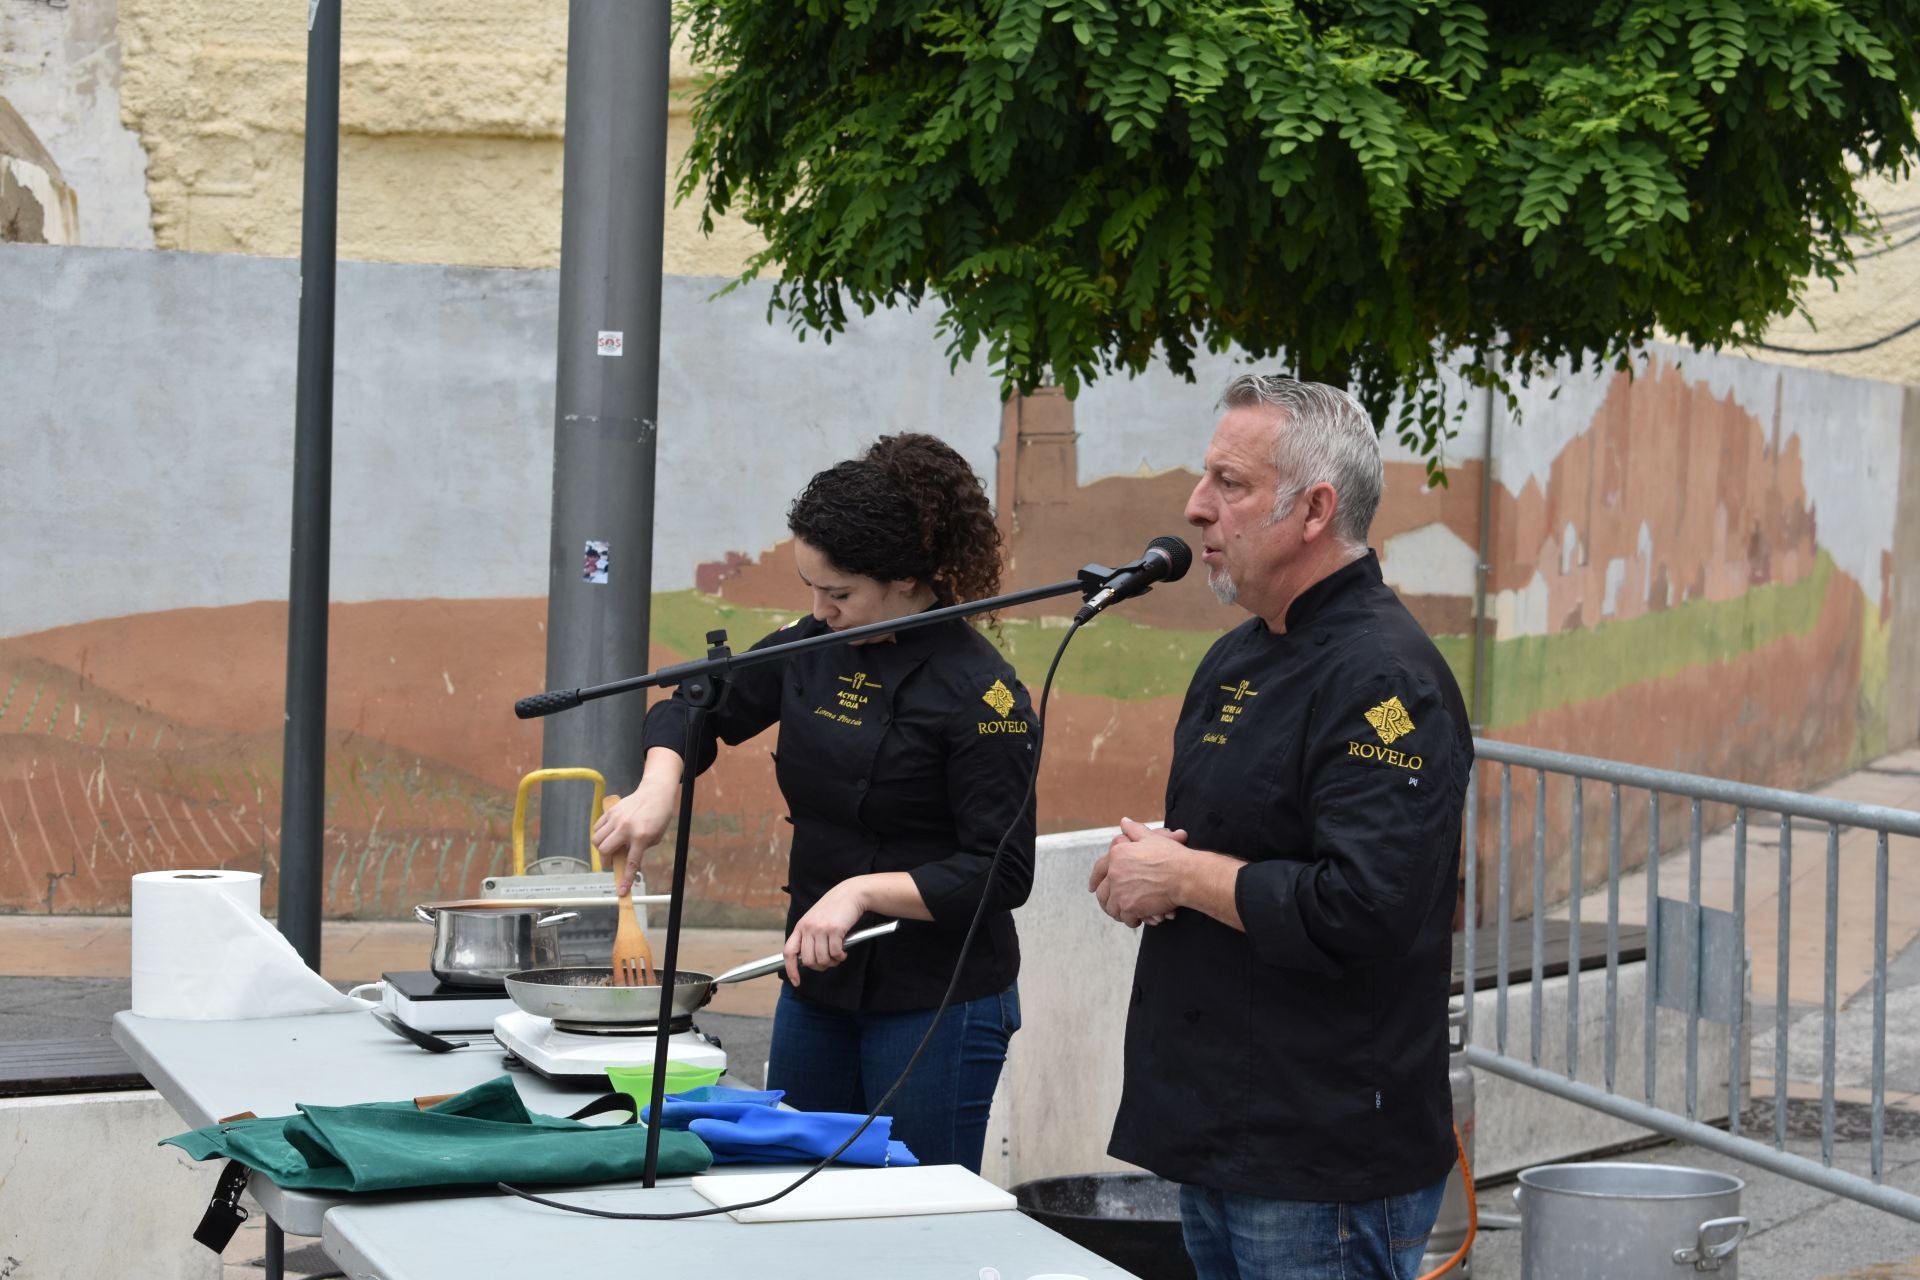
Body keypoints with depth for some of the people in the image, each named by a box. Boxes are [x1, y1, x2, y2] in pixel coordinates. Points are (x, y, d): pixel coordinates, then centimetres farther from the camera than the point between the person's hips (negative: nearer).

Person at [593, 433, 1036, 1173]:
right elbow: (697, 708, 14)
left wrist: (864, 891, -28)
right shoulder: (816, 649, 4)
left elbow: (1002, 873, -19)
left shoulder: (980, 693, -17)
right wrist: (659, 786, -7)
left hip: (937, 1006, -7)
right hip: (819, 987, 7)